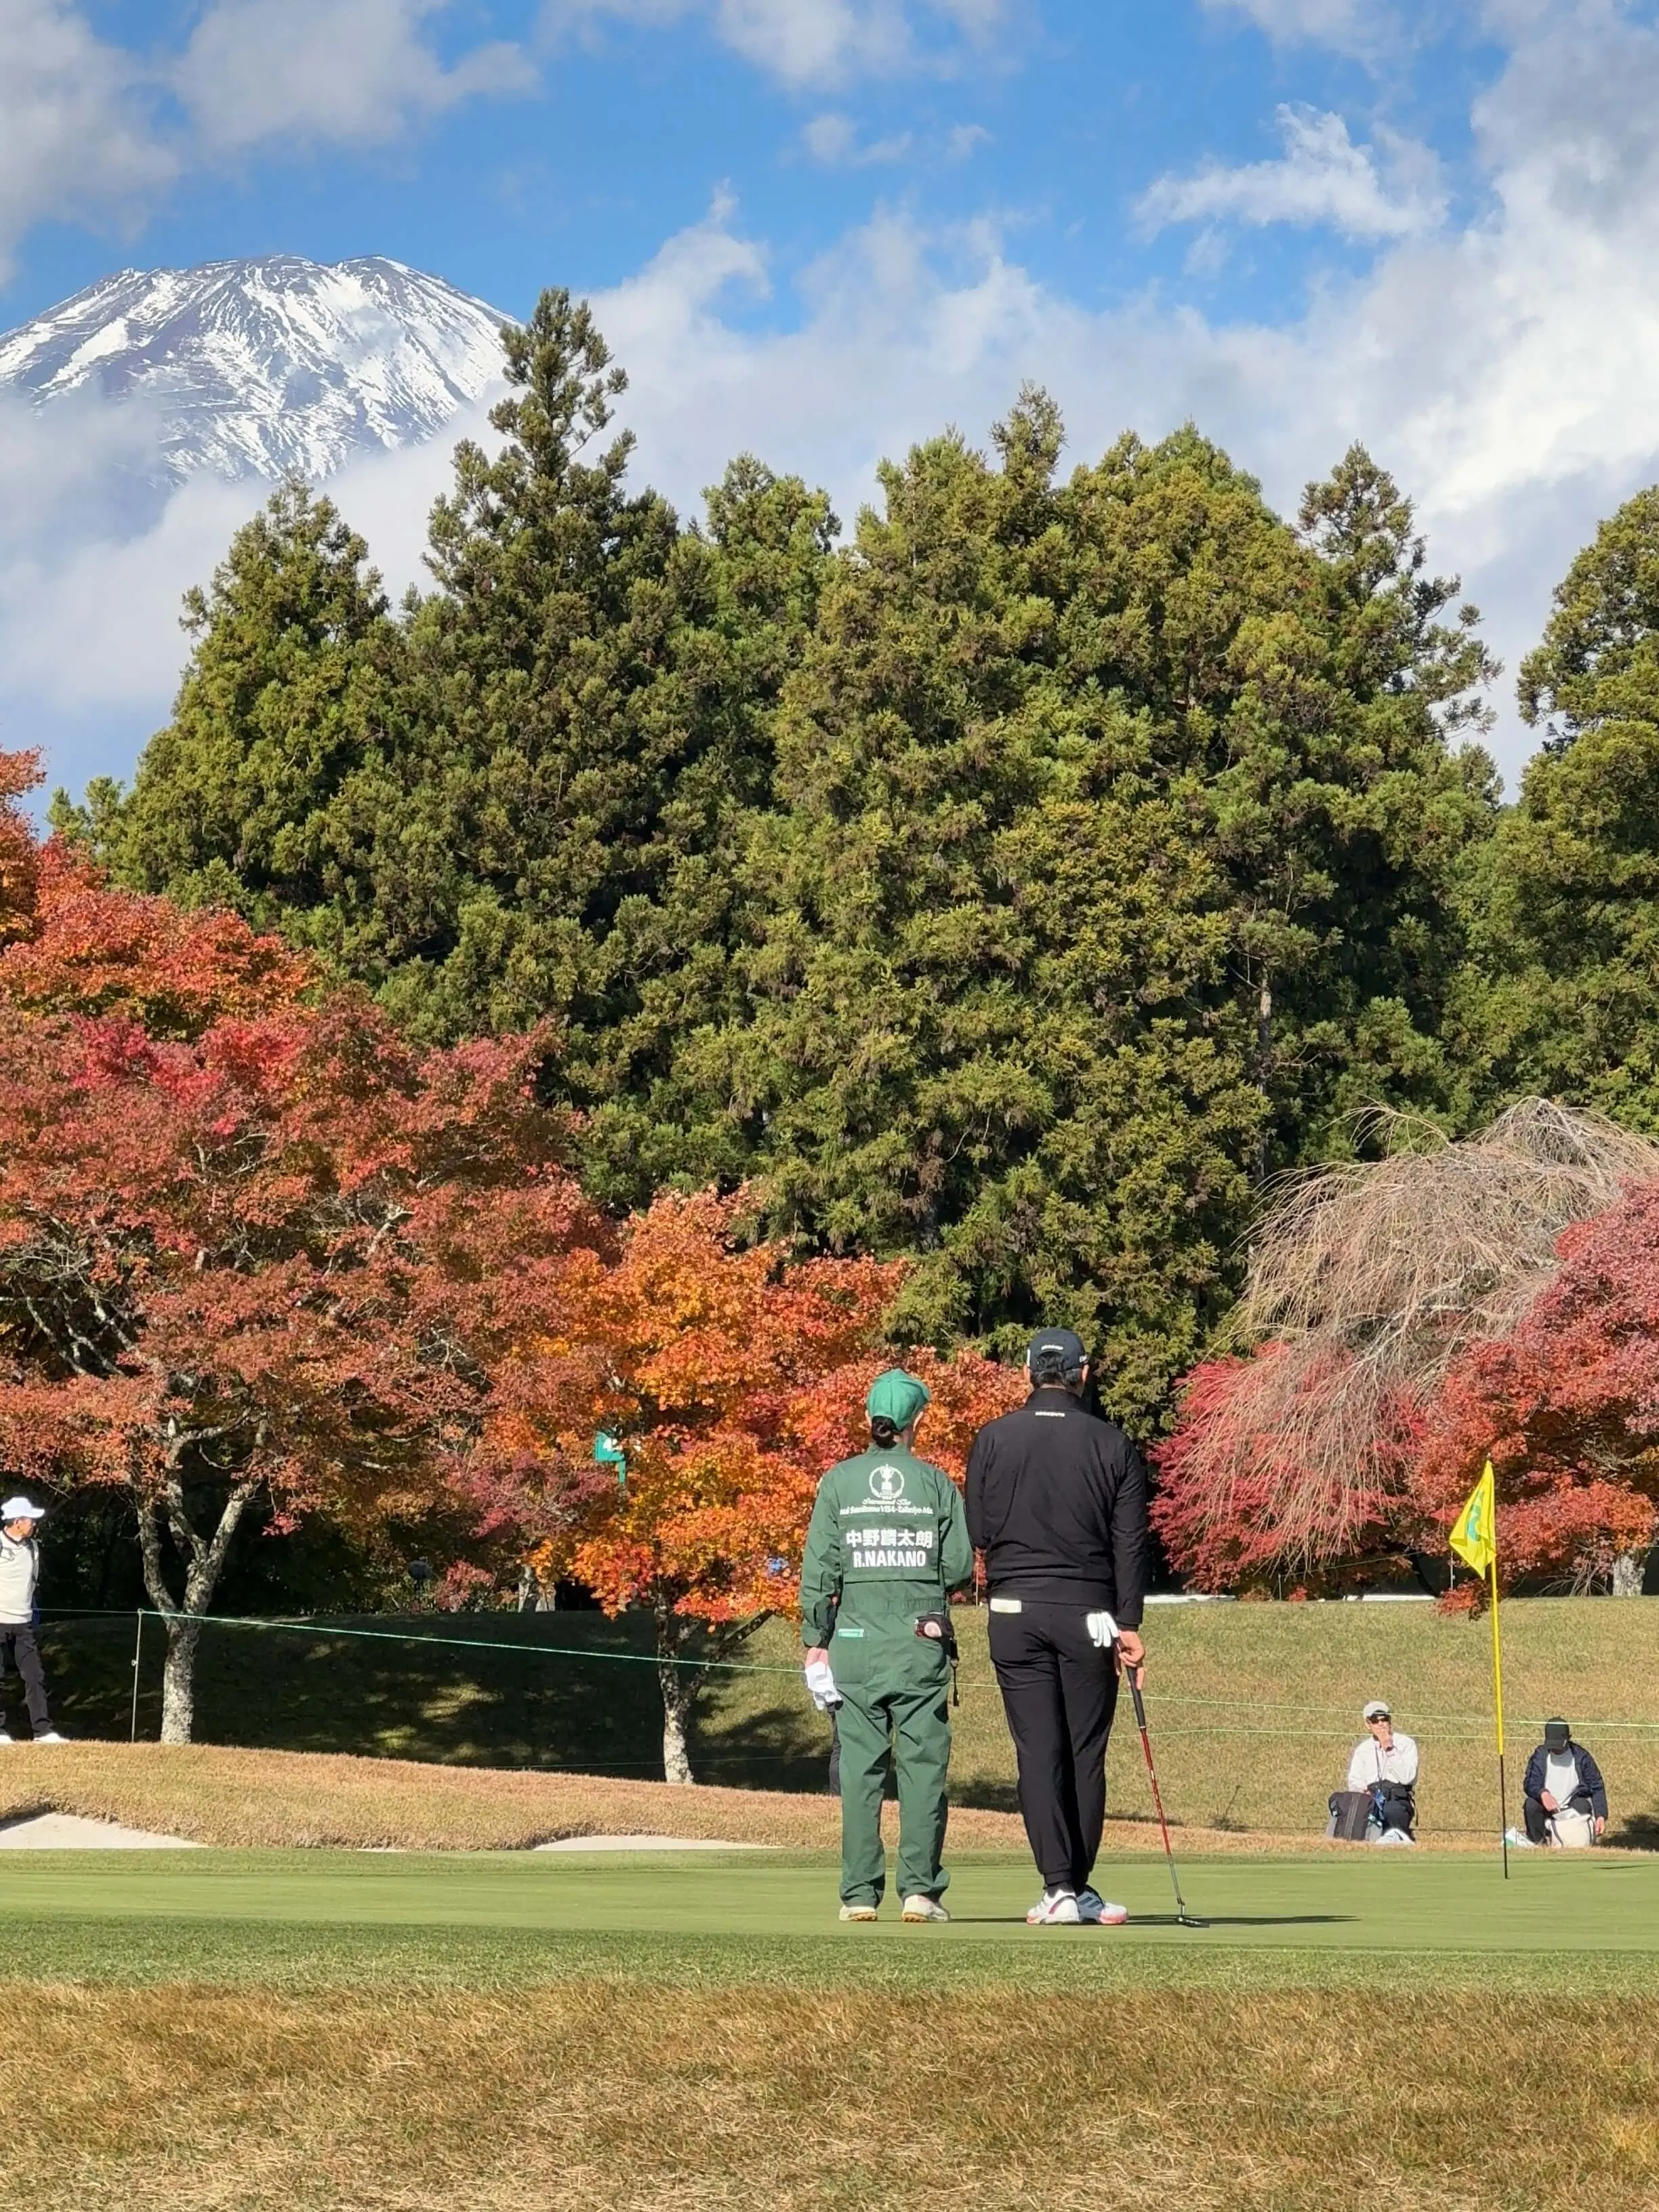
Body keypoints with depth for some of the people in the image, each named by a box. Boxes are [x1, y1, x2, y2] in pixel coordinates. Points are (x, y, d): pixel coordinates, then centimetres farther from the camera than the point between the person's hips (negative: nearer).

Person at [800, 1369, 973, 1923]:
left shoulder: (838, 1481, 1)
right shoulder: (936, 1483, 1)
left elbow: (819, 1567, 0)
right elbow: (960, 1567, -1)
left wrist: (815, 1639, 5)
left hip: (855, 1639, 1)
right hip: (922, 1641, -1)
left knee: (859, 1765, 4)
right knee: (923, 1764, 3)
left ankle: (860, 1893, 3)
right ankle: (920, 1888, -2)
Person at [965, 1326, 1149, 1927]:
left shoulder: (993, 1439, 1)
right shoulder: (1112, 1444, 0)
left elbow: (976, 1533, 3)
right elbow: (1131, 1540, -1)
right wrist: (1129, 1623, 1)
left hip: (1015, 1611, 0)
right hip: (1088, 1612, 0)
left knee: (1037, 1751, 0)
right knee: (1085, 1752, 8)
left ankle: (1059, 1887, -6)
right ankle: (1078, 1885, 9)